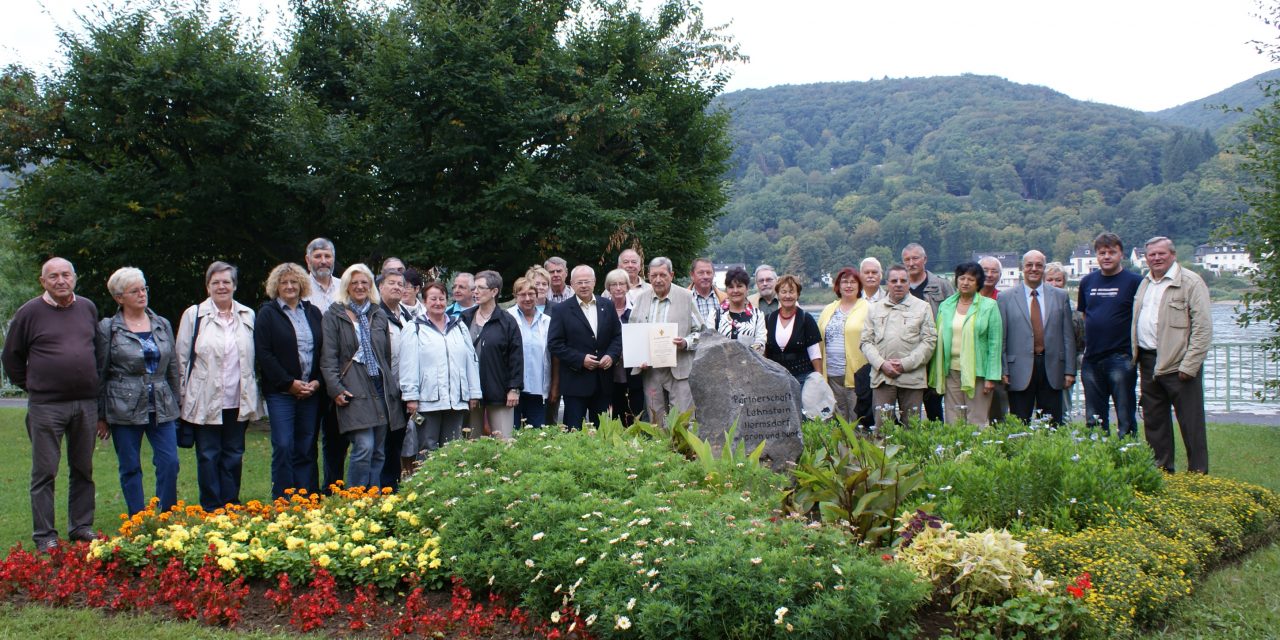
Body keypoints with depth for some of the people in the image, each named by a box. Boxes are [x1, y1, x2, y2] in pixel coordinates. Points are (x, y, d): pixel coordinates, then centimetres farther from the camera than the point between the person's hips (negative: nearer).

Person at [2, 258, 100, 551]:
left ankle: (81, 526, 22)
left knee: (83, 470, 11)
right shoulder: (29, 312, -3)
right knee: (44, 472, 1)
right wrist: (29, 385, 6)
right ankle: (45, 536, 8)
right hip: (46, 405, -4)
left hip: (86, 403, 4)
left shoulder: (88, 308, 8)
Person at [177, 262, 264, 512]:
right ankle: (211, 509, 10)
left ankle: (231, 506, 18)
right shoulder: (194, 315, 2)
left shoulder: (248, 316, 10)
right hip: (205, 401, -3)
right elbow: (182, 359, 3)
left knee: (234, 455, 9)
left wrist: (251, 396, 12)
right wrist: (185, 396, -1)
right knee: (208, 456, 3)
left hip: (238, 401, 3)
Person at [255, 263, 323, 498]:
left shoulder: (313, 313, 14)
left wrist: (317, 382, -2)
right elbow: (263, 354, -6)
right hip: (281, 392, -3)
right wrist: (290, 383, -11)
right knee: (283, 447, -7)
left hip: (312, 391, 3)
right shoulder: (268, 313, 2)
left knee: (306, 449, 4)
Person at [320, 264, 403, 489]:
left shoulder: (379, 316, 17)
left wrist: (392, 384, 14)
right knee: (364, 447, -15)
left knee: (379, 451, 6)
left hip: (381, 387, 5)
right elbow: (328, 358, -3)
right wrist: (335, 389, -12)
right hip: (354, 391, -5)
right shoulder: (333, 316, 3)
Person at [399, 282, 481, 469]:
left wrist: (474, 393, 9)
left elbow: (471, 360, 15)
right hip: (427, 400, -4)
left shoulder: (459, 327, 16)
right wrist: (411, 397, -10)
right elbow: (408, 365, -3)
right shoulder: (415, 329, 3)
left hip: (456, 400, 4)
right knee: (427, 449, -2)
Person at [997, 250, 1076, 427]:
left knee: (1053, 426, 4)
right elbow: (1001, 338, 2)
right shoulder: (1006, 298, 4)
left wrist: (1070, 371, 3)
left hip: (1051, 371, 2)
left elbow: (1068, 336, 9)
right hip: (1020, 372, -2)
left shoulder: (1060, 296, 10)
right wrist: (1003, 371, -5)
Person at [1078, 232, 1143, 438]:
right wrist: (1083, 347, 13)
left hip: (1121, 359, -5)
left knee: (1125, 417, -1)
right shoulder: (1087, 282, 11)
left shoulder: (1134, 282, -3)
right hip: (1091, 359, 5)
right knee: (1094, 420, 11)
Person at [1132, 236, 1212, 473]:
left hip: (1178, 363, -7)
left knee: (1191, 423, -1)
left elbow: (1203, 328, -12)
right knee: (1154, 420, 13)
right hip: (1148, 362, 7)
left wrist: (1189, 365, -16)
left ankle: (1198, 474, 7)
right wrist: (1135, 355, 9)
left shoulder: (1191, 282, -7)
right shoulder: (1144, 284, 15)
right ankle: (1161, 469, 23)